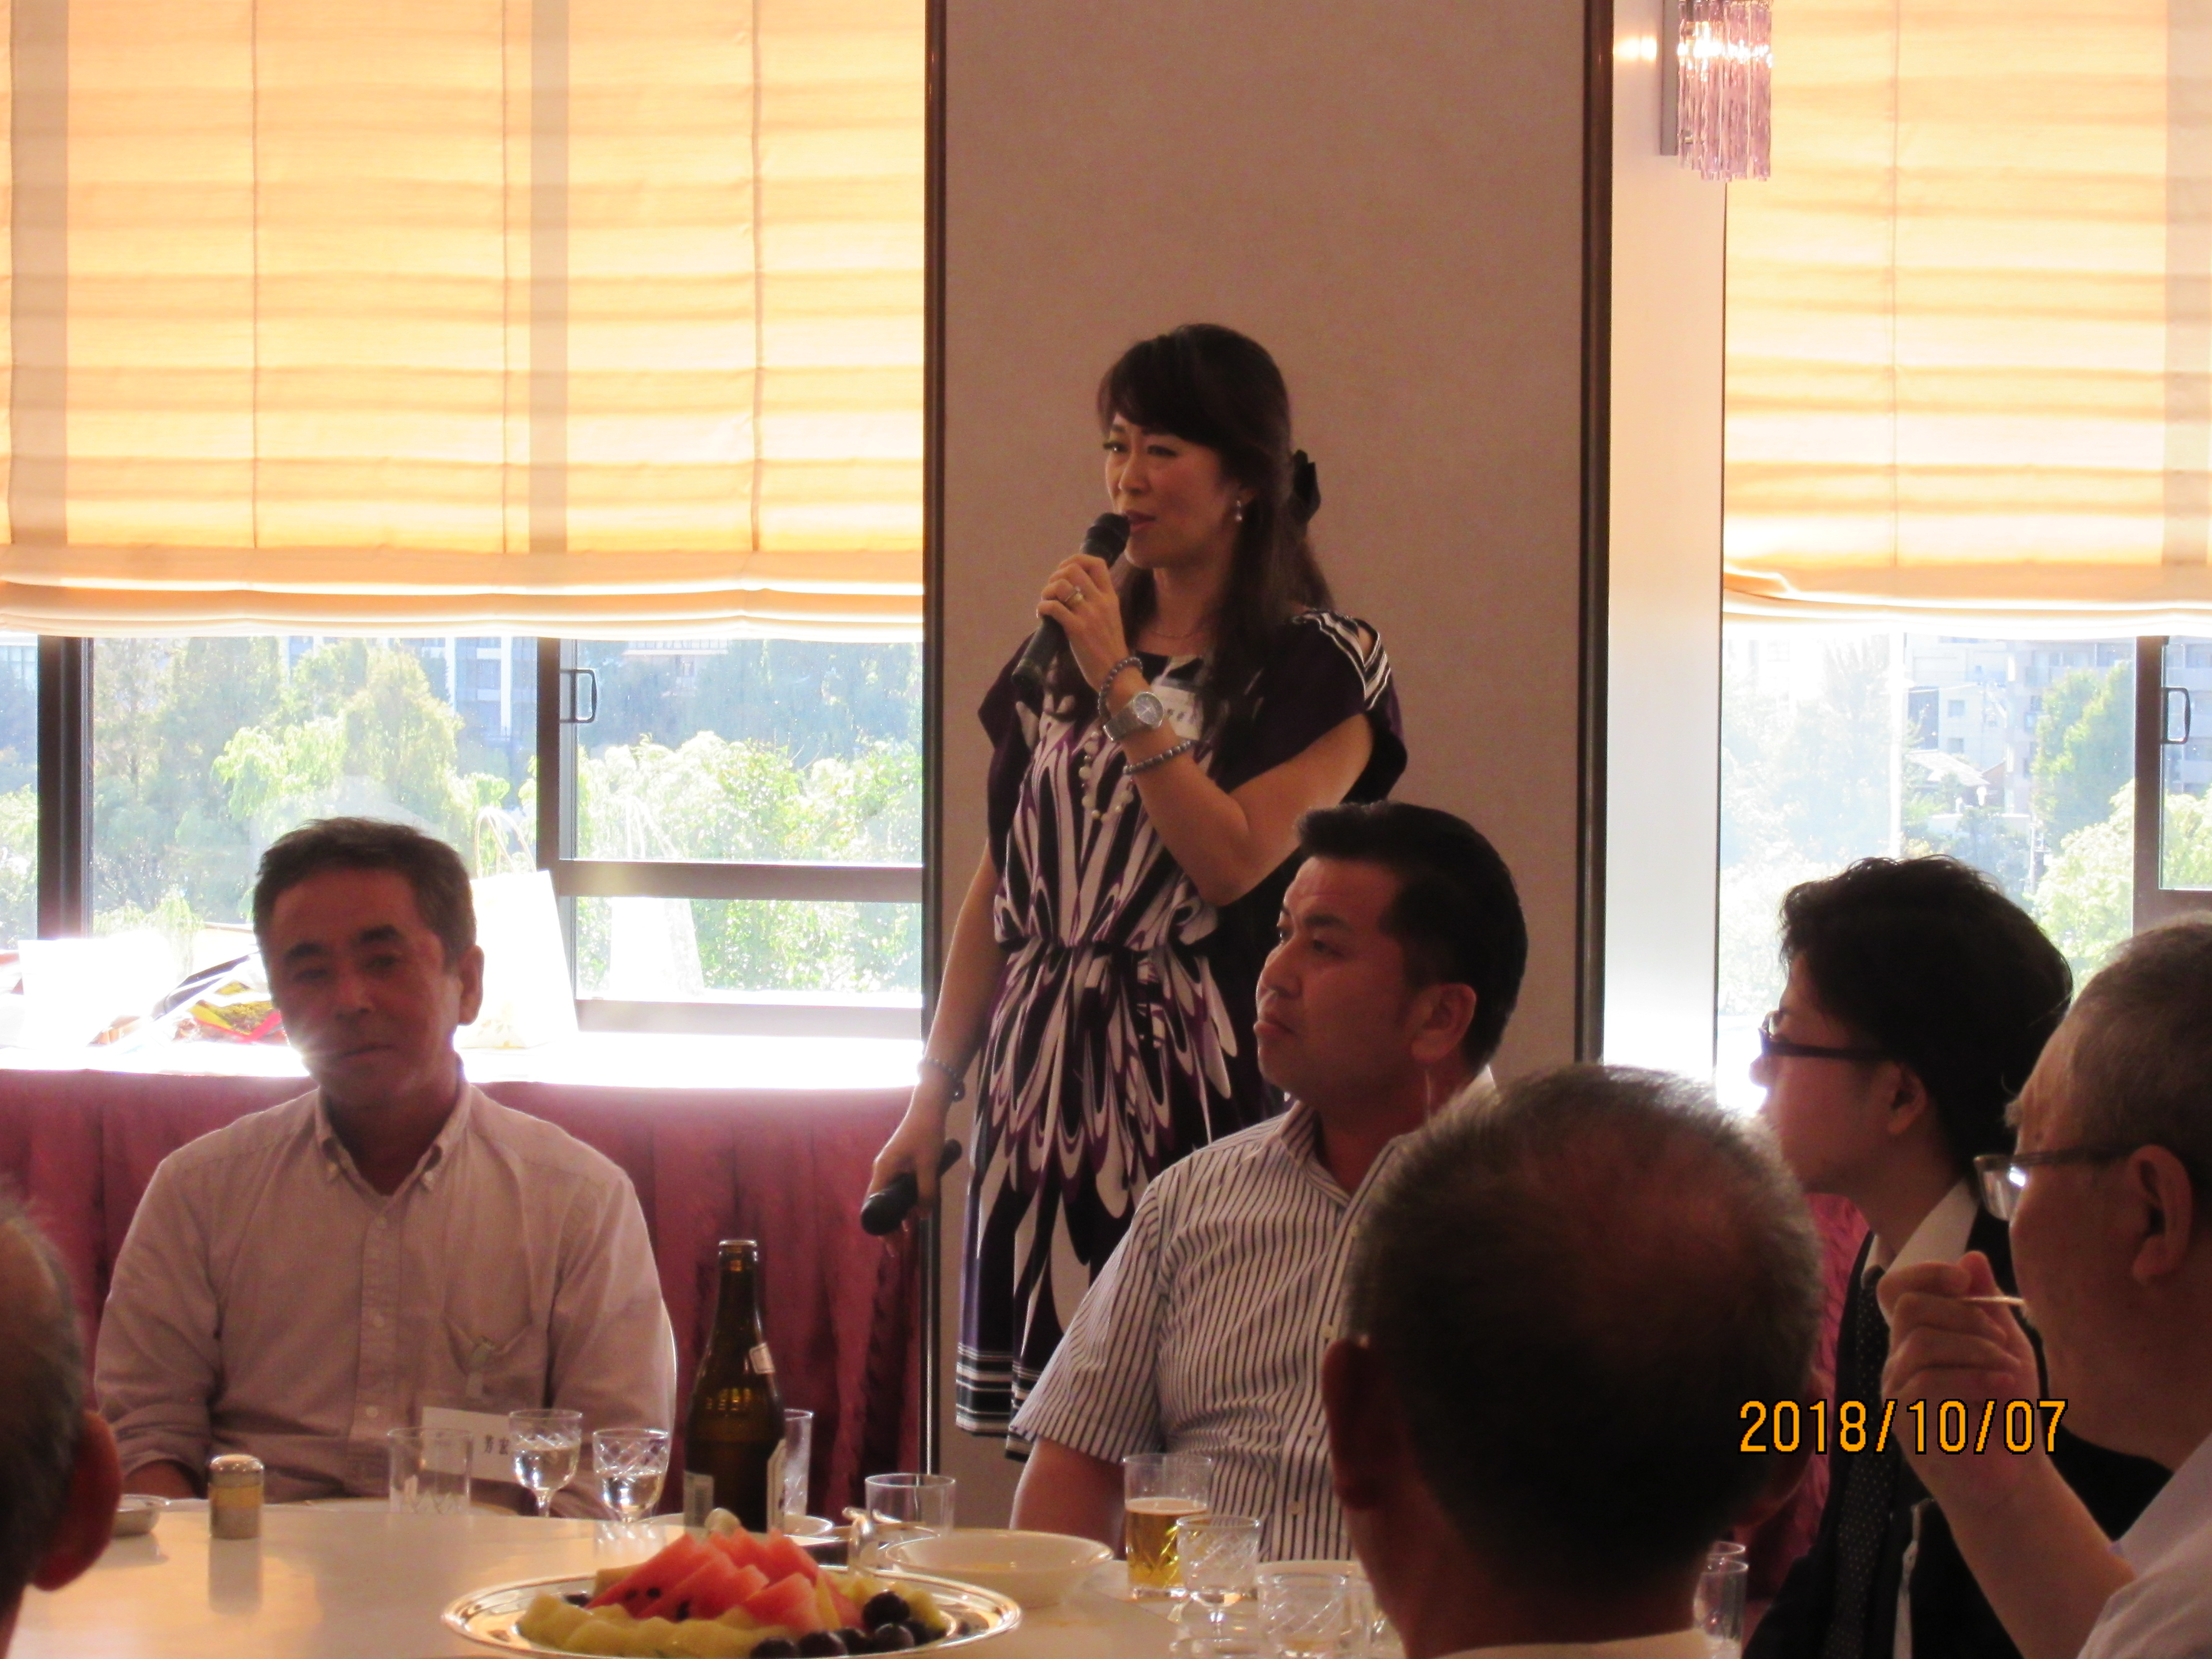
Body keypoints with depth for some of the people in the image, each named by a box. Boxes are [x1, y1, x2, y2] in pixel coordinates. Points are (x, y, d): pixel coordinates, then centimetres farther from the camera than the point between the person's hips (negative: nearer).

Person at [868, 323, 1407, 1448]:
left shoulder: (1320, 668, 0)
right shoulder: (1063, 652, 16)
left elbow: (1230, 862, -14)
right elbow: (997, 889, 17)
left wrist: (1126, 685, -12)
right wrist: (933, 1093, 12)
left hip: (1203, 1101, -5)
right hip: (1041, 1097, 5)